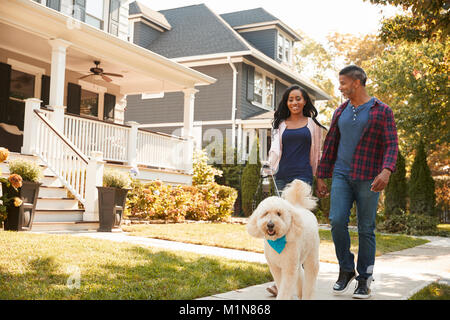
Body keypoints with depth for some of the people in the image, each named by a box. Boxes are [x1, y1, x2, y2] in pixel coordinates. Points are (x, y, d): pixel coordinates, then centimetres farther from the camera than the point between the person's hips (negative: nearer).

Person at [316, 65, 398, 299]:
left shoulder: (382, 111, 0)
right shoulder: (340, 112, 13)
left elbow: (391, 144, -7)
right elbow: (330, 144, 15)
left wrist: (386, 171, -26)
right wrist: (321, 177, 12)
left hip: (368, 179, -3)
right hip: (341, 175, 3)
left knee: (366, 229, 1)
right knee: (337, 221, -12)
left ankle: (364, 280, 14)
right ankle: (346, 269, 8)